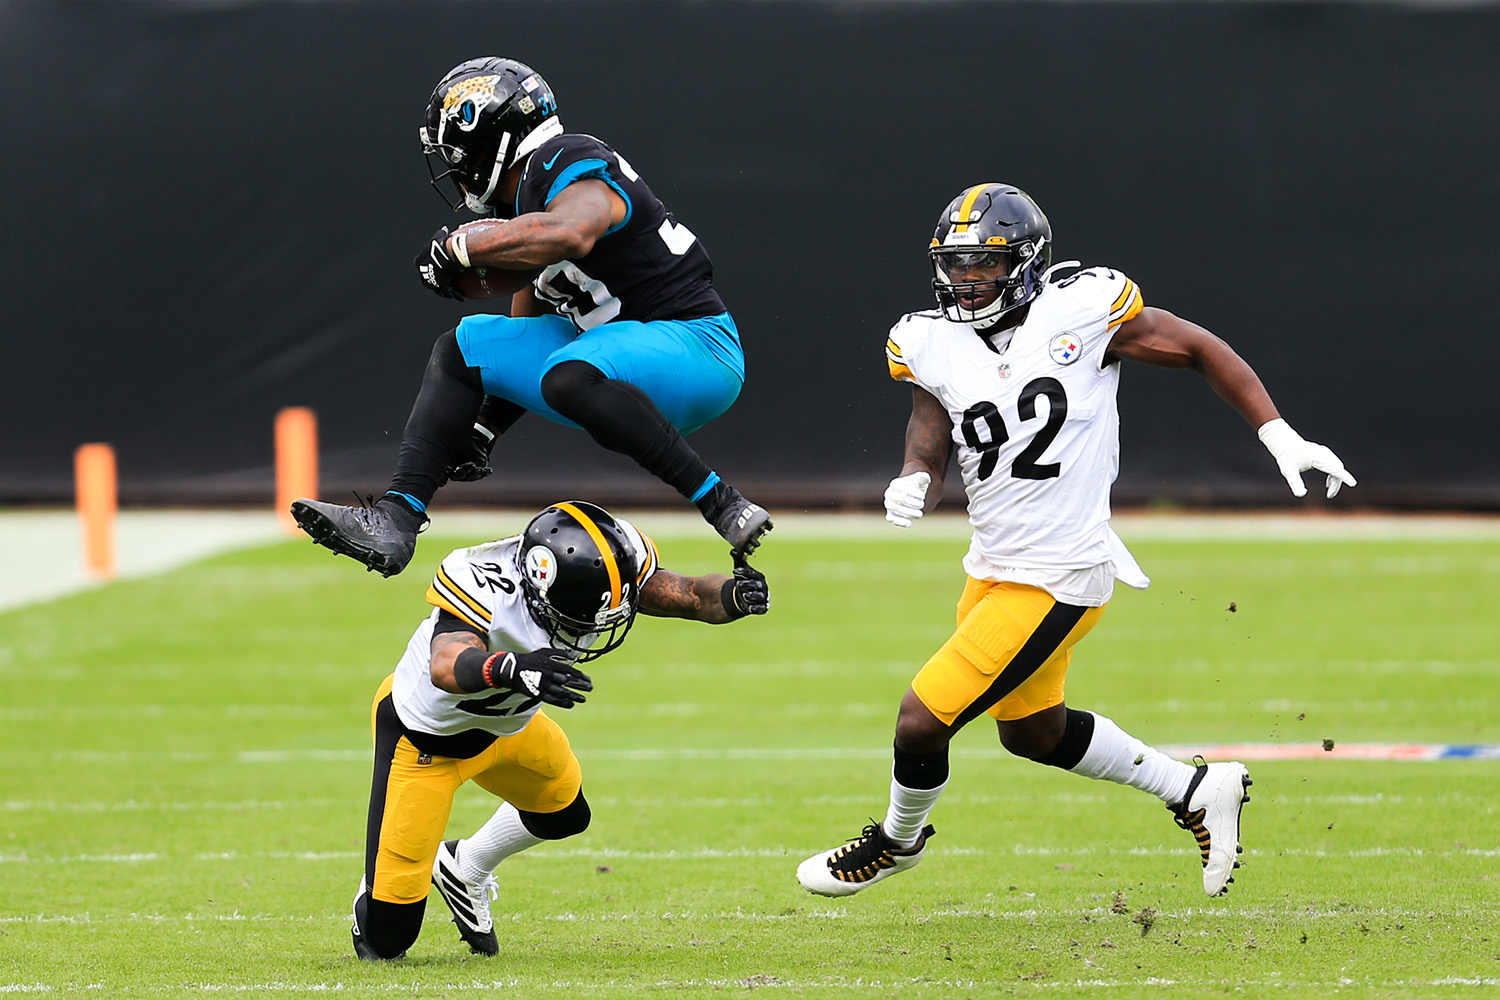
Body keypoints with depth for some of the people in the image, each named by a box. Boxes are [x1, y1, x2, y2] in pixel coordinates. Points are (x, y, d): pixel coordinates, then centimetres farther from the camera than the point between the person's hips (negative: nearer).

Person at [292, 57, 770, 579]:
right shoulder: (517, 199, 13)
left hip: (696, 343, -10)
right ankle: (393, 523, 0)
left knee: (571, 378, -38)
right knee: (461, 350, 9)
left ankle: (723, 505, -30)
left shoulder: (574, 171, -18)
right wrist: (482, 430, 29)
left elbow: (568, 235, -42)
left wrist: (461, 244, -28)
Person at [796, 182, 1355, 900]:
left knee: (921, 722, -5)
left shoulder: (1081, 311, -15)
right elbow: (929, 451, 2)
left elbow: (1200, 350, -5)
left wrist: (1280, 437, -9)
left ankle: (898, 840, 26)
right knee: (1033, 730, 24)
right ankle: (1196, 792, 41)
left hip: (1055, 582, -7)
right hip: (993, 566, 7)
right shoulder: (932, 344, -1)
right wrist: (912, 485, -23)